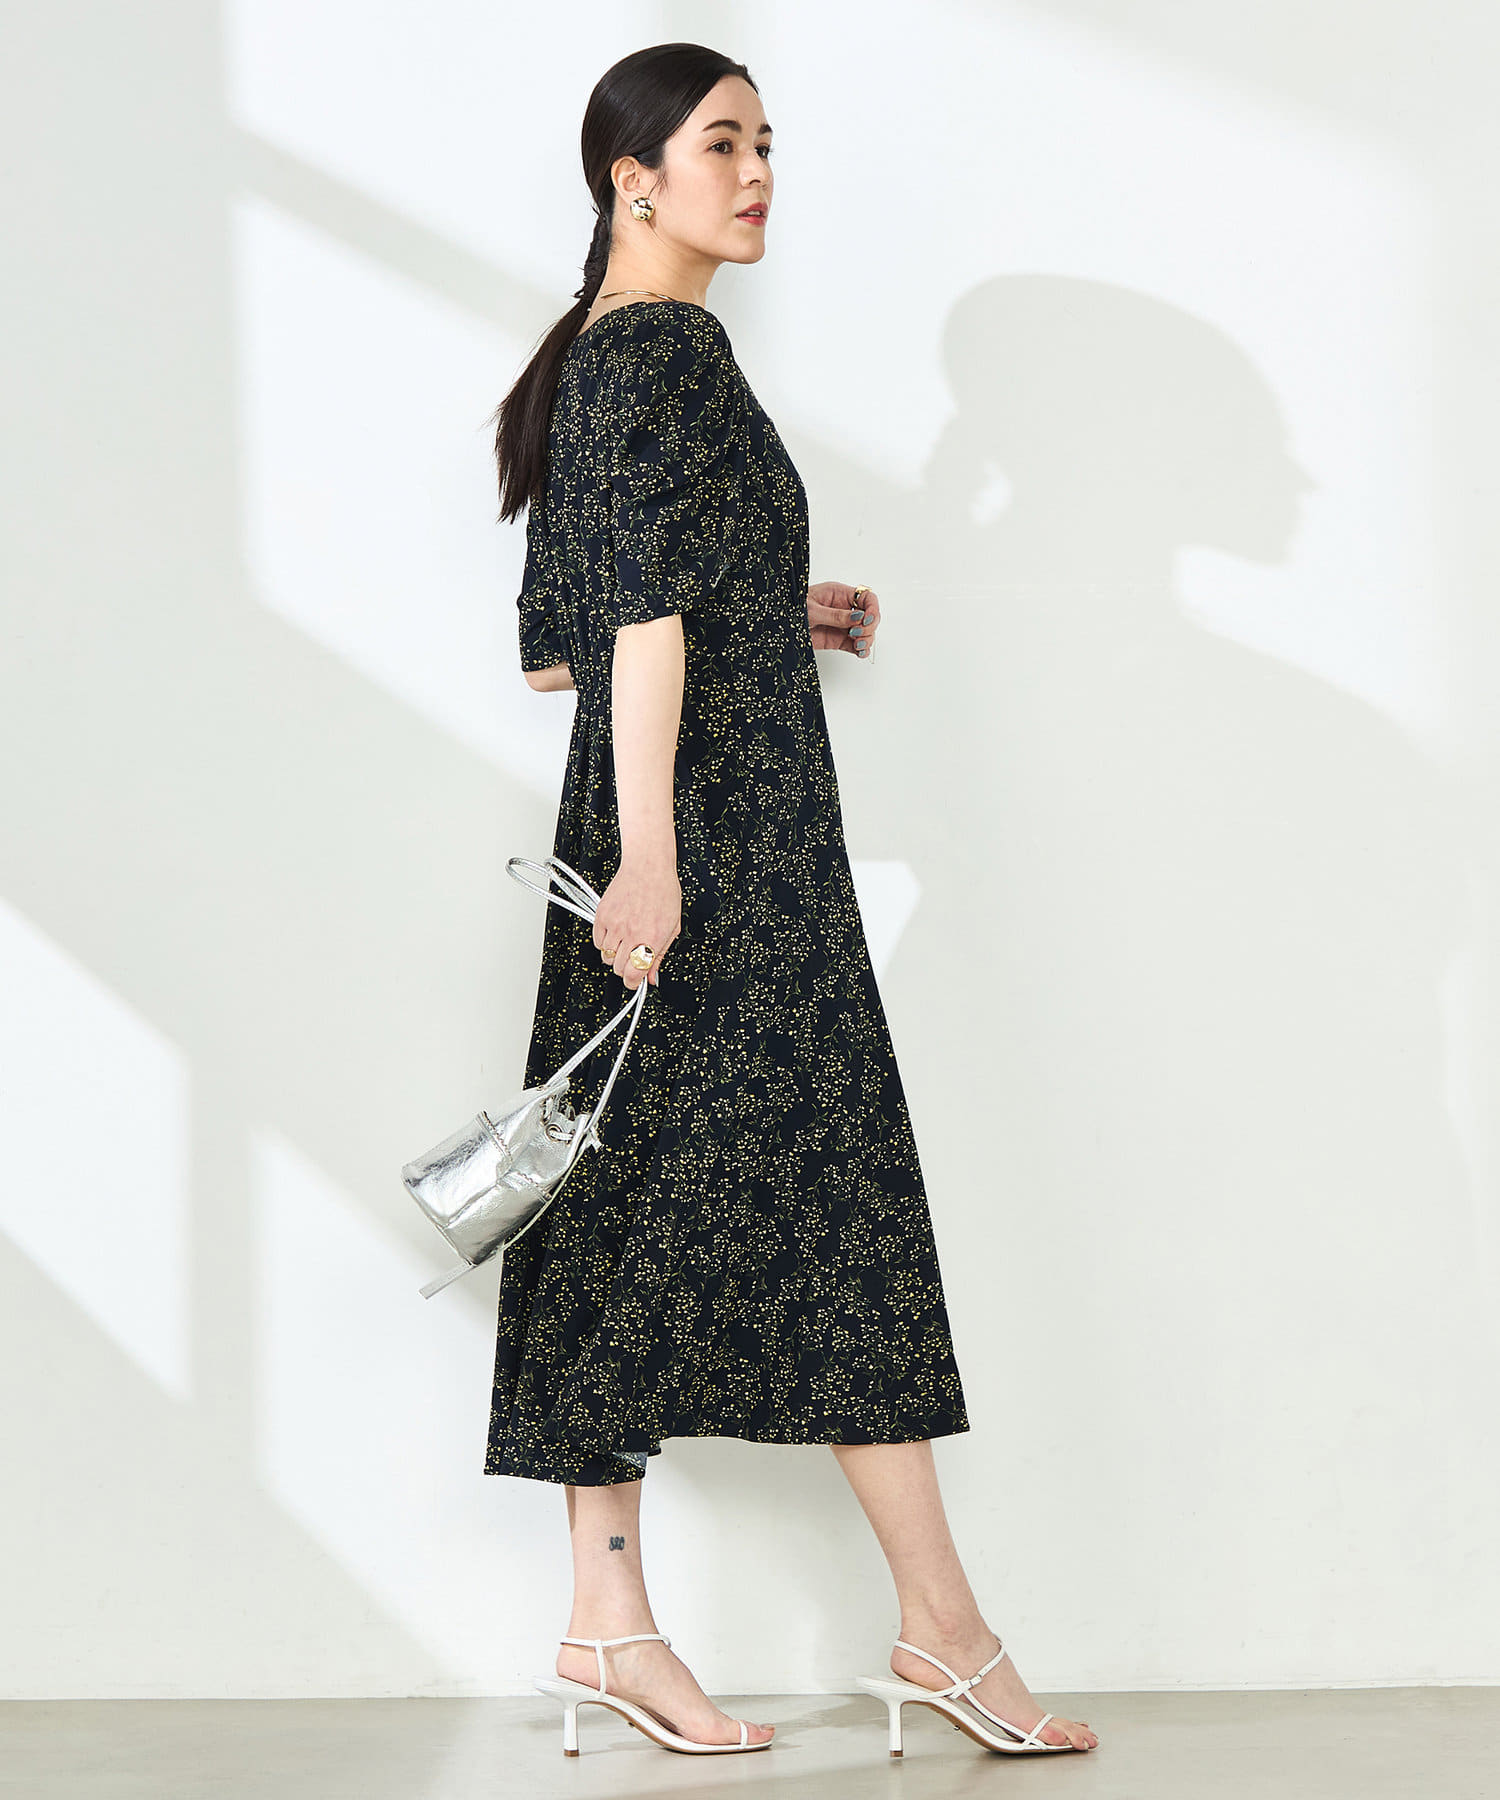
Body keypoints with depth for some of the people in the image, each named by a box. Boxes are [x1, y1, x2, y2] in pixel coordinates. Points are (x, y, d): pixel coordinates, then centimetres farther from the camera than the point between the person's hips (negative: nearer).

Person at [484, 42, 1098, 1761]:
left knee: (634, 1208, 7)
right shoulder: (669, 347, -11)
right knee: (835, 1195, -4)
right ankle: (941, 1623, 2)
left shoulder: (576, 367, 18)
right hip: (727, 833, -10)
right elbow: (646, 612, -20)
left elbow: (556, 644, 20)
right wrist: (651, 857, -25)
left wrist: (770, 617, 21)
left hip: (646, 836, 10)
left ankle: (609, 1623, 11)